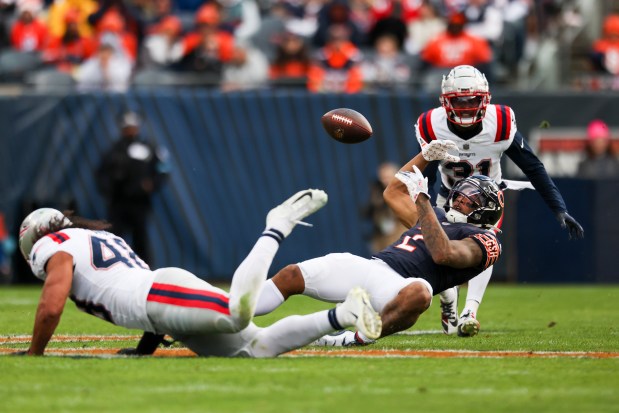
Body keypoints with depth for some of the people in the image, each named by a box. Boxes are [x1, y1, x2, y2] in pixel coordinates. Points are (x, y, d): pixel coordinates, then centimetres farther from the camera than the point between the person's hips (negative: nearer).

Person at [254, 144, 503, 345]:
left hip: (396, 283, -8)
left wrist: (422, 200, -15)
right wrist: (426, 155, 31)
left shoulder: (482, 241, 4)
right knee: (291, 275, -6)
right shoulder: (436, 217, 30)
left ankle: (357, 338, -36)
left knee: (419, 292, -45)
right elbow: (395, 190, 40)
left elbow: (442, 254, -17)